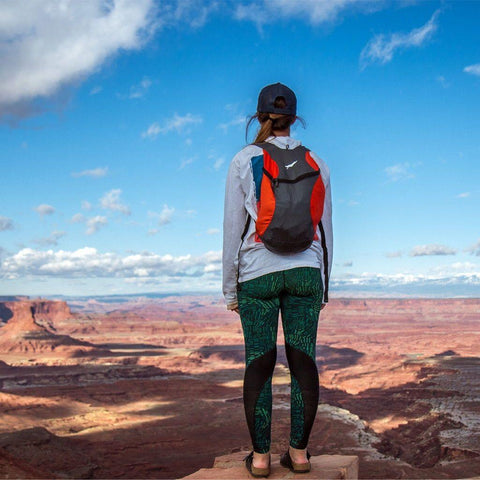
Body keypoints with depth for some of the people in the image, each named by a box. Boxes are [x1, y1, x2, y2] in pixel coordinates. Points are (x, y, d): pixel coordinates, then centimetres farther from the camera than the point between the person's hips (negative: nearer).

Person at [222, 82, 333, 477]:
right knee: (303, 360, 5)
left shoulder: (244, 161, -2)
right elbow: (325, 229, 8)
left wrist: (230, 288, 3)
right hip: (305, 271, 2)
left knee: (259, 363, 3)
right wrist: (323, 285, 15)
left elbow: (233, 228, -4)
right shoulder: (316, 163, 6)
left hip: (258, 273, -2)